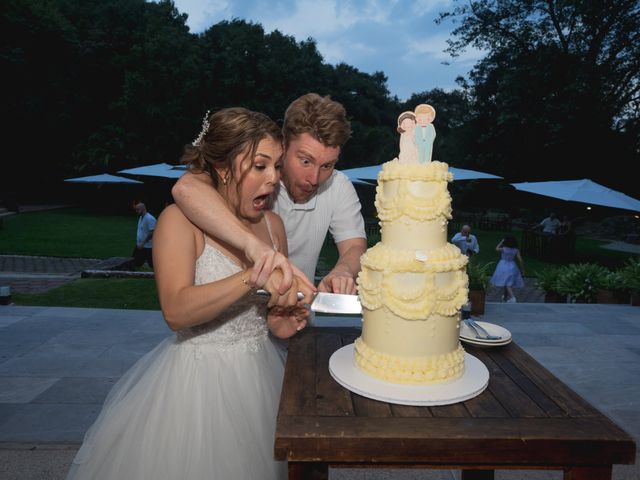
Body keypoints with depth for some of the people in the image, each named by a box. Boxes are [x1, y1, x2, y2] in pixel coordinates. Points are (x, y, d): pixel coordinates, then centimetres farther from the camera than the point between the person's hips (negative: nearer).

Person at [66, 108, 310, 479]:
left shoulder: (273, 224, 2)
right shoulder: (180, 220, -14)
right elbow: (177, 311, -27)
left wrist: (278, 322, -4)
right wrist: (252, 277, -36)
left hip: (257, 375, 5)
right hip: (197, 376, -5)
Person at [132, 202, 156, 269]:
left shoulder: (150, 218, -18)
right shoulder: (141, 217, 12)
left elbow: (152, 233, -22)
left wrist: (143, 243, -21)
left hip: (148, 247, -9)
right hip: (140, 246, 10)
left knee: (152, 266, -1)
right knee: (137, 264, 14)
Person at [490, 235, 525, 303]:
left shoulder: (504, 249, -15)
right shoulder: (516, 250, -7)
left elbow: (496, 249, 5)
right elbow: (520, 260, -7)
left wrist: (501, 241, 7)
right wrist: (522, 269, 3)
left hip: (504, 266, -3)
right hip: (512, 267, 3)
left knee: (506, 283, -2)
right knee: (509, 283, 15)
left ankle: (512, 297, -19)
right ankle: (505, 296, 29)